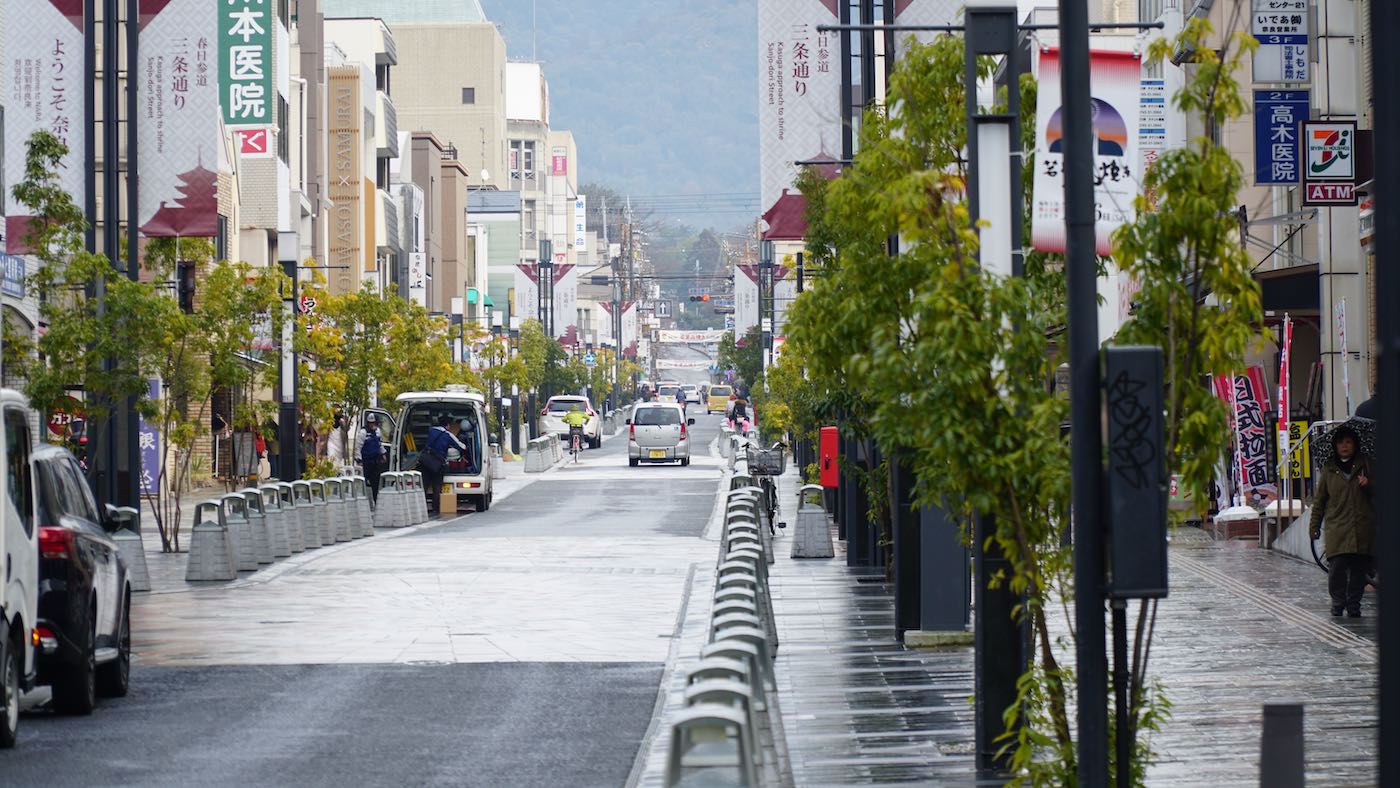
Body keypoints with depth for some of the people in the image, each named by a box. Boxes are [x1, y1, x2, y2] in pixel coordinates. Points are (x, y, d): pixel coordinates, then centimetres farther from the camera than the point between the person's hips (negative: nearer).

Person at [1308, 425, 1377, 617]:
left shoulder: (1365, 464, 12)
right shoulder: (1329, 470, 11)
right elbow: (1319, 500, 15)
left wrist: (1368, 485, -5)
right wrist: (1314, 527, 10)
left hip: (1363, 528, 1)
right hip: (1337, 528, -1)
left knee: (1359, 569, 2)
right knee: (1336, 568, -11)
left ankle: (1354, 606, 12)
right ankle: (1338, 605, -1)